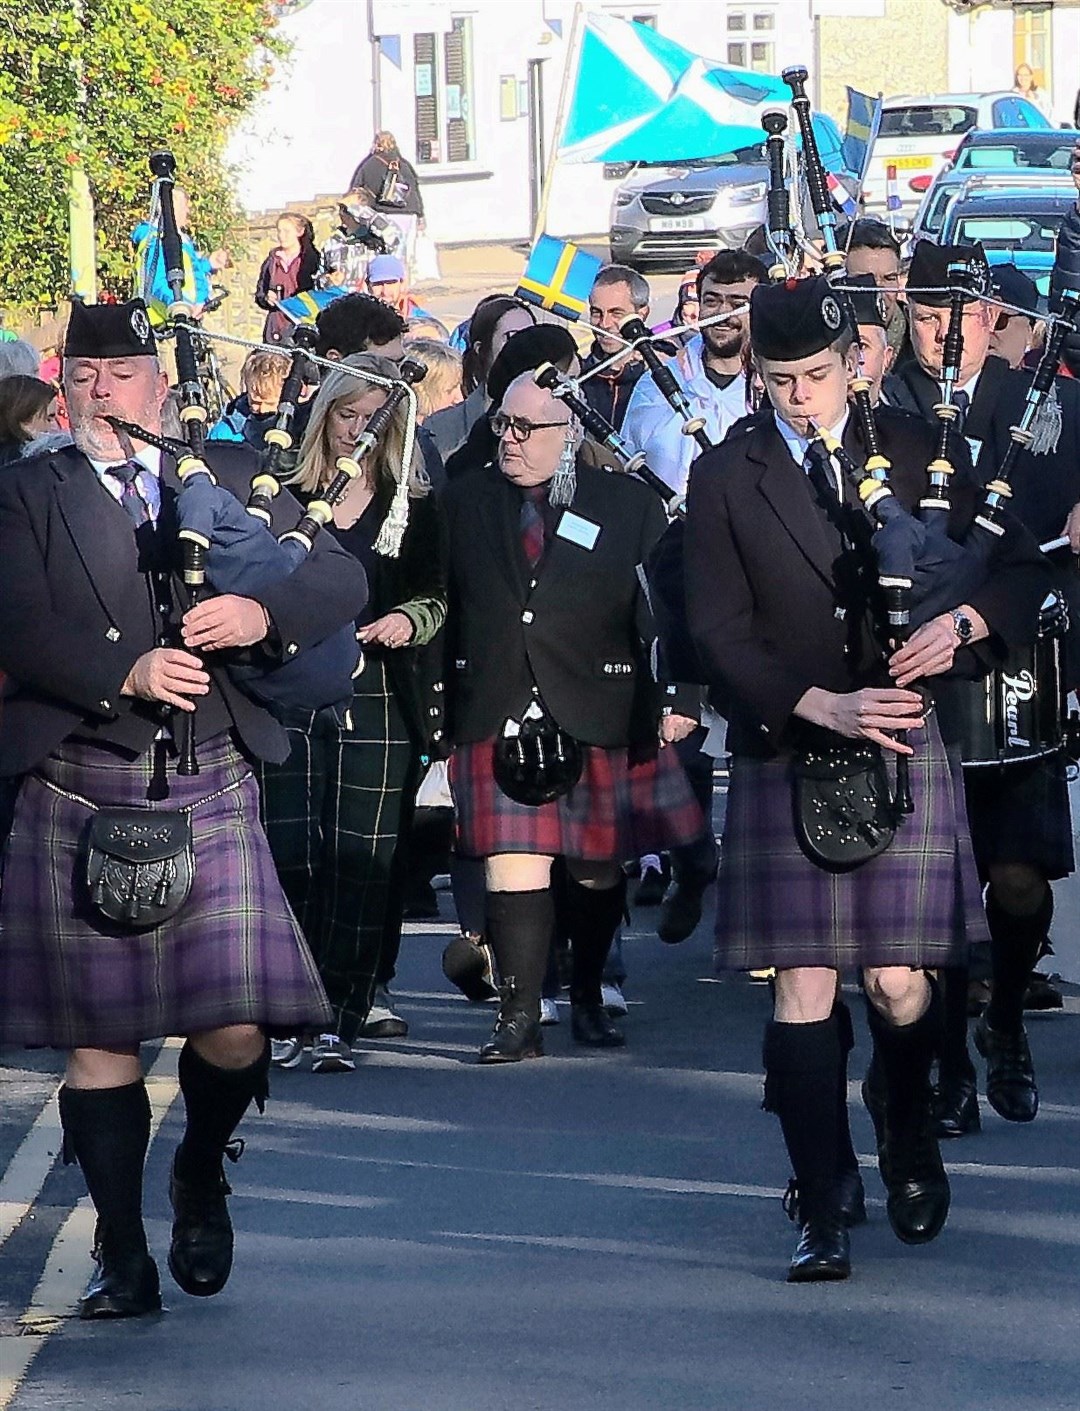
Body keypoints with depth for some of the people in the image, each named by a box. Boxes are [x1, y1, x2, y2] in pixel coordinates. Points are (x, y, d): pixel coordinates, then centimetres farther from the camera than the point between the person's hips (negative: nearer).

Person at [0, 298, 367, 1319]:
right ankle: (123, 1260, 12)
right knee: (99, 1032, 2)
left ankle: (198, 1179, 23)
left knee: (235, 1026, -8)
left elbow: (341, 578, 8)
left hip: (209, 786, 1)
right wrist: (124, 674, -22)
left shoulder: (229, 479, 12)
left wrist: (265, 611, -12)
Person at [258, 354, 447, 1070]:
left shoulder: (415, 508, 8)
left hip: (378, 706, 0)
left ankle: (340, 1020, -3)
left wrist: (408, 620, -14)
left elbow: (439, 599, 6)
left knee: (361, 862, -5)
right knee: (291, 854, -6)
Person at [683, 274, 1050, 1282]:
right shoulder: (725, 478, 3)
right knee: (803, 985, -4)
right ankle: (824, 1204, 3)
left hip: (904, 744, 1)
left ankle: (906, 1131, 28)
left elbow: (1021, 564, 12)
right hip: (784, 755, -1)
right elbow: (719, 633, -3)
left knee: (901, 986, -3)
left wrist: (966, 621, -9)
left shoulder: (910, 451, 7)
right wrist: (822, 705, -16)